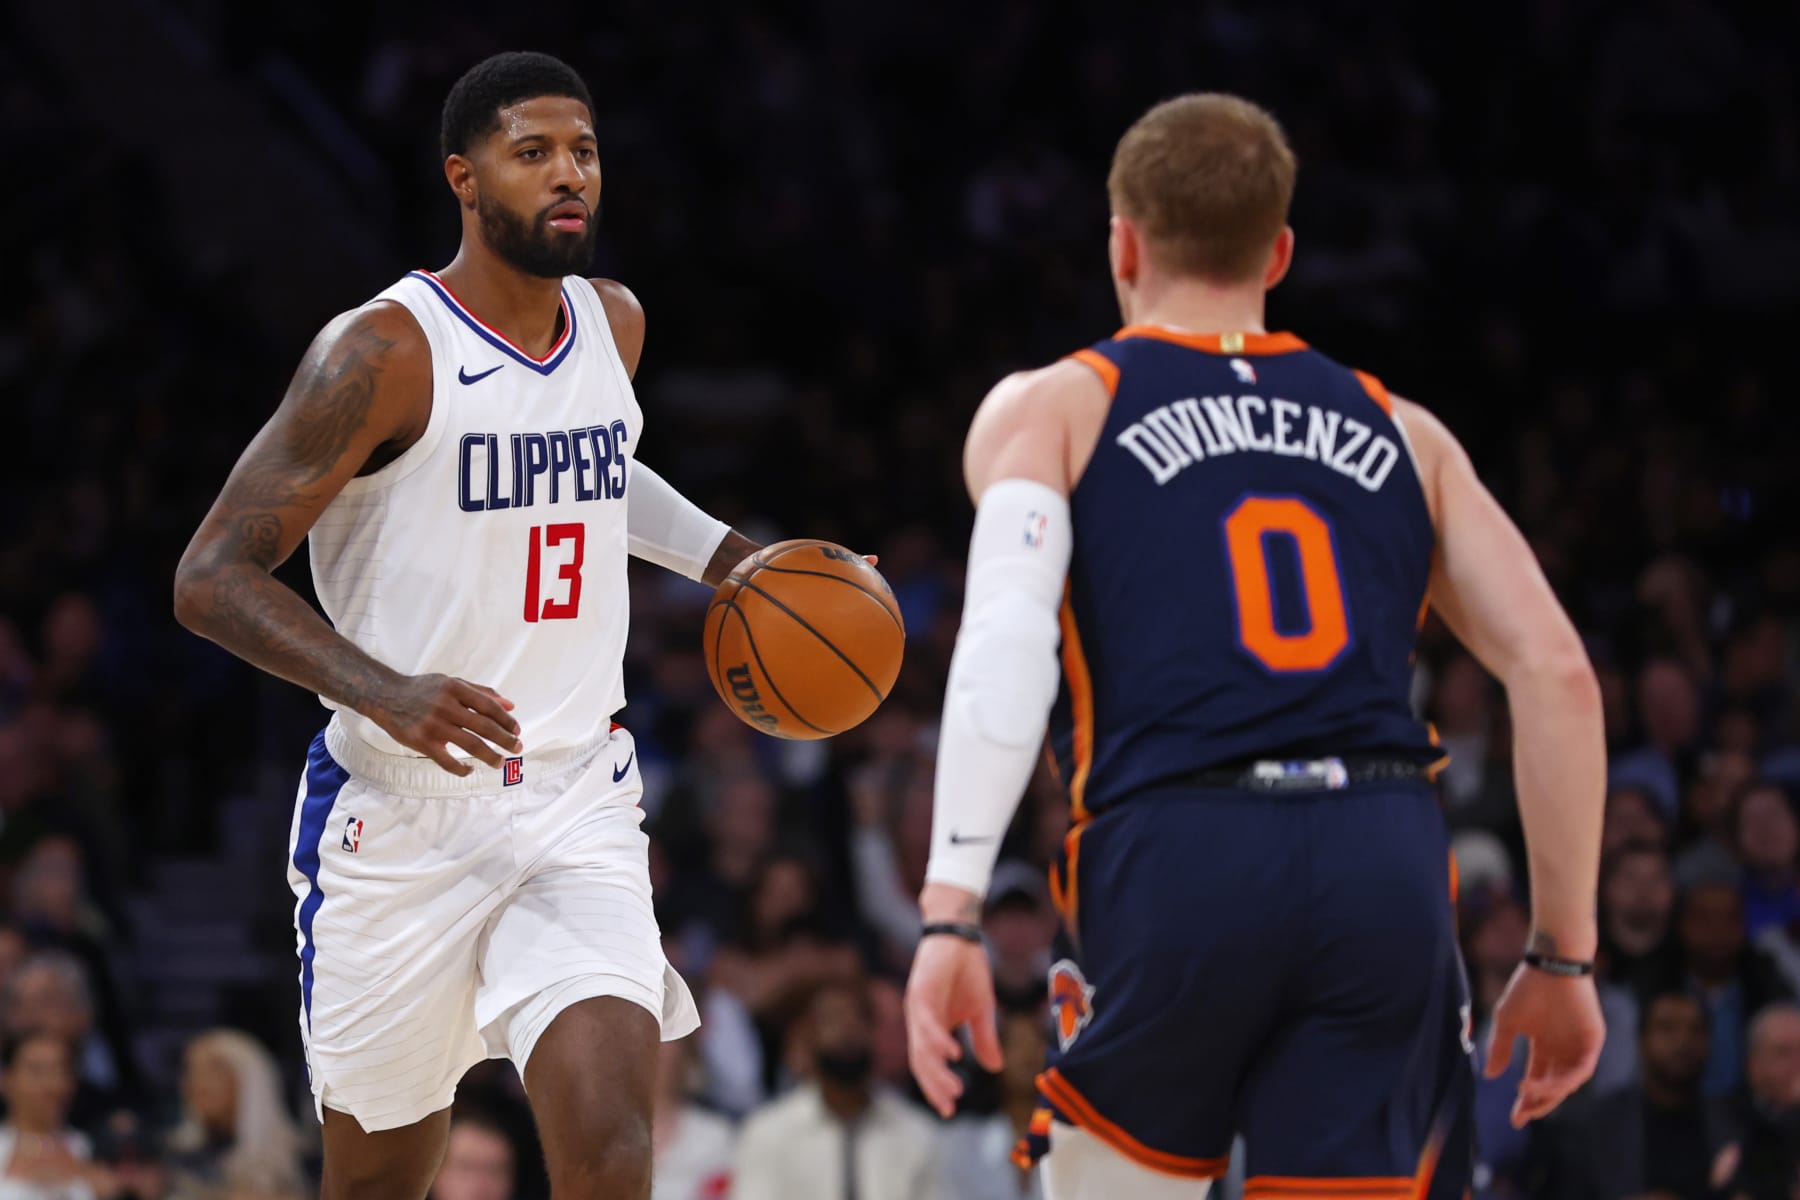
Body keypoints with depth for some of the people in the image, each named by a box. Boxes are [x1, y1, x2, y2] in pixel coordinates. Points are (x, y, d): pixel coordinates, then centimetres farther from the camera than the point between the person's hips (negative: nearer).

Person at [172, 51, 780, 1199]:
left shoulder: (615, 325, 7)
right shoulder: (384, 353, -14)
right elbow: (211, 578, -16)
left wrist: (729, 559, 17)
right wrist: (381, 691, -31)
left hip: (576, 805, 4)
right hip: (402, 814, -4)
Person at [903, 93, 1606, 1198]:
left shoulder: (1050, 409, 16)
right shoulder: (1401, 433, 24)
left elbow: (1007, 631, -5)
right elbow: (1556, 671, 13)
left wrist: (952, 911, -13)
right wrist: (1566, 954, 16)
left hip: (1177, 858, -2)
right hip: (1388, 864, 2)